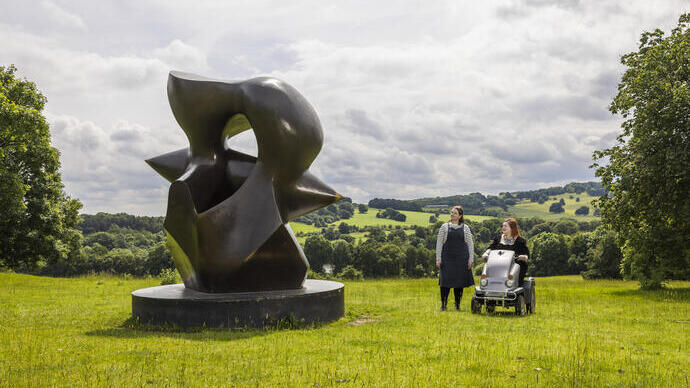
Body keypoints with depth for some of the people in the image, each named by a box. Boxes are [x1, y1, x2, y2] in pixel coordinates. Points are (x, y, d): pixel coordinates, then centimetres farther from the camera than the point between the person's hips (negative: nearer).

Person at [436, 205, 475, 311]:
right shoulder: (445, 227, 6)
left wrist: (470, 259, 1)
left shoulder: (465, 228, 7)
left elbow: (470, 244, 8)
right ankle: (443, 304, 3)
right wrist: (438, 259, -1)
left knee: (460, 282, 4)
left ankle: (457, 304, 15)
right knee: (445, 281, -4)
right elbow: (439, 243, 6)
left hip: (461, 258, 1)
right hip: (447, 258, -1)